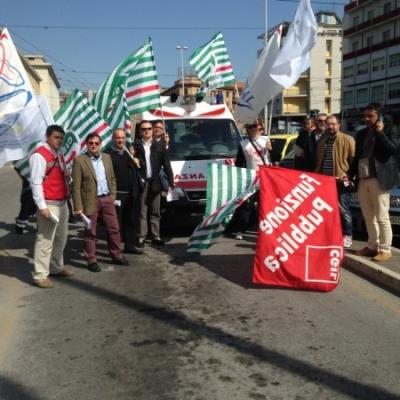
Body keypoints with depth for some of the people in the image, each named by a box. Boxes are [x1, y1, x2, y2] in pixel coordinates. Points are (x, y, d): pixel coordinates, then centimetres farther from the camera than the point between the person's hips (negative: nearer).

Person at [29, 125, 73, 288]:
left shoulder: (58, 155, 14)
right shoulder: (39, 155, -14)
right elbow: (36, 182, -18)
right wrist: (42, 206, -21)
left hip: (62, 203, 9)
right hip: (49, 205, -9)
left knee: (61, 238, 19)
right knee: (45, 240, -5)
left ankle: (56, 267, 34)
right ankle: (40, 275, 3)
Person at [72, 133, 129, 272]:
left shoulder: (107, 157, 9)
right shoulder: (79, 160, -8)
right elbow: (76, 186, -10)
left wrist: (113, 196, 7)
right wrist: (78, 207, -13)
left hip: (107, 199, 5)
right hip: (91, 201, -5)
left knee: (114, 229, 11)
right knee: (90, 232, 5)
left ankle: (117, 256, 25)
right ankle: (91, 260, 16)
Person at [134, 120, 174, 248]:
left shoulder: (160, 146, 7)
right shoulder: (136, 146, 0)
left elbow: (166, 165, 5)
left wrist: (170, 182, 0)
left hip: (155, 183, 2)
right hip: (141, 183, -2)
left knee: (155, 213, 10)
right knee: (142, 212, 3)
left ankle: (155, 236, 19)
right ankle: (141, 237, 10)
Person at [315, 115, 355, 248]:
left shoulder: (347, 139, -3)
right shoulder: (322, 140, 15)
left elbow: (354, 160, -6)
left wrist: (348, 175, -15)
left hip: (341, 181, -6)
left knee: (343, 210, 0)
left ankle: (347, 236, 11)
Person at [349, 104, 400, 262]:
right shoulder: (361, 134, 19)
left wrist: (380, 132, -13)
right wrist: (350, 174, 11)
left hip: (378, 179, -6)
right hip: (362, 180, 6)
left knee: (381, 217, -5)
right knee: (369, 217, 12)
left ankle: (385, 250, 1)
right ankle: (372, 246, 21)